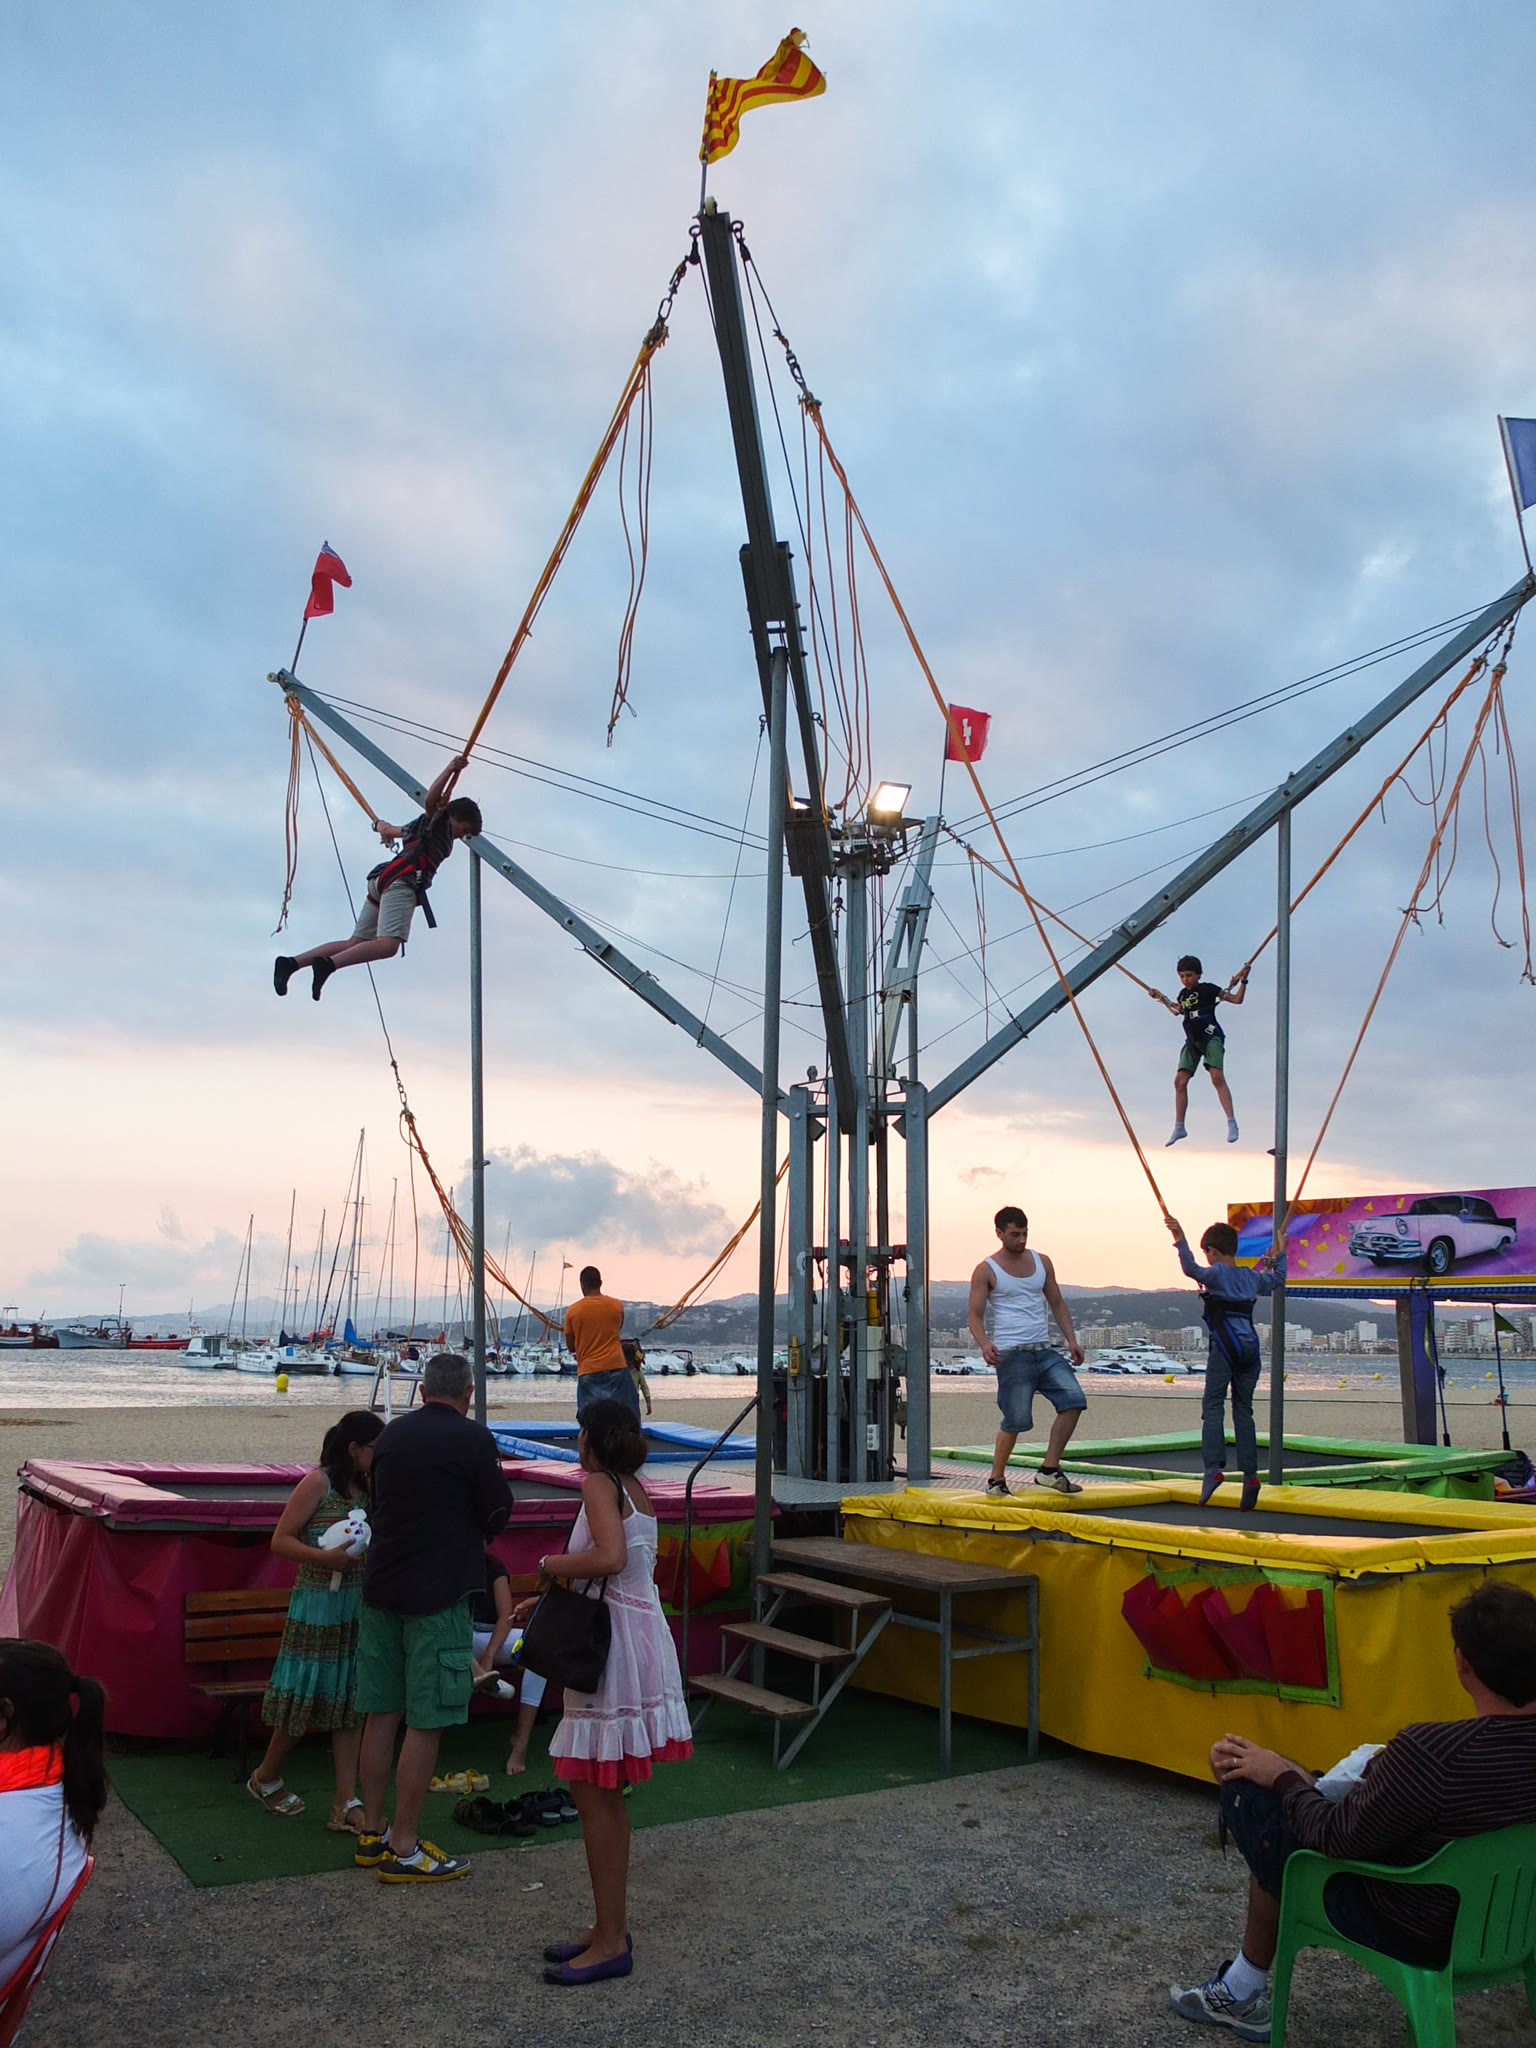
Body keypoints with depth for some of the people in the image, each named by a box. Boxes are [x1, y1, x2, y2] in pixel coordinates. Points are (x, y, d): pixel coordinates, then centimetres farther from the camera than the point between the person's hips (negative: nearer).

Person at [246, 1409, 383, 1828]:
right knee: (305, 1699, 5)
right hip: (317, 1607, -6)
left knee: (349, 1704, 5)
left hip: (357, 1608, 6)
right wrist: (326, 1557, -25)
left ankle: (345, 1804, 9)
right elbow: (280, 1541, -13)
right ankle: (266, 1779, 30)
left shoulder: (365, 1487, 9)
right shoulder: (317, 1483, -11)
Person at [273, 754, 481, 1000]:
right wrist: (451, 769, -18)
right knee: (387, 944, -25)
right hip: (401, 881, -10)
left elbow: (389, 830, 51)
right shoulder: (440, 821, 10)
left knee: (355, 943, 5)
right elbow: (430, 801, -13)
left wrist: (381, 825, 73)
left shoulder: (420, 826, 34)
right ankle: (329, 964, -39)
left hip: (382, 880, 10)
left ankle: (292, 962, -3)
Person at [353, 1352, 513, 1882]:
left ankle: (372, 1833, 24)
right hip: (439, 1595, -7)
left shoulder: (392, 1433, 6)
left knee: (381, 1714, 14)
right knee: (426, 1723, 1)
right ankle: (402, 1850, 6)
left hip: (381, 1588, 7)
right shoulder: (473, 1439, -12)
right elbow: (497, 1515, -6)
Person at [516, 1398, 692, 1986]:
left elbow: (610, 1559, -30)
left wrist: (551, 1565, -14)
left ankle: (611, 1942, 7)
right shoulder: (636, 1489, 12)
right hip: (640, 1635, 9)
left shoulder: (600, 1485, -14)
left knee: (593, 1794, -1)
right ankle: (610, 1928, 26)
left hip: (615, 1649, -9)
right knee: (605, 1796, 17)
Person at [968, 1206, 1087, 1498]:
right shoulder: (986, 1271, 0)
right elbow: (976, 1316, -3)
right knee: (1016, 1420, -7)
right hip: (1012, 1354, -5)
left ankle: (1049, 1470, -4)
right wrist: (985, 1344, -22)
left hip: (1045, 1351, 5)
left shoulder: (1042, 1262, 14)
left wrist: (1071, 1339, 5)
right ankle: (996, 1479, 12)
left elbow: (1057, 1304, 19)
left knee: (1073, 1400, -12)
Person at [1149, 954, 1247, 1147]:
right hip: (1192, 1041, 6)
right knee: (1179, 1081, -2)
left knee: (1217, 1076, -24)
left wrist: (1243, 981, -14)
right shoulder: (1183, 994, 14)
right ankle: (1179, 1127, 7)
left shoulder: (1207, 988, -3)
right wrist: (1161, 999, 30)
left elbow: (1237, 999, -3)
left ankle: (1231, 1123, -28)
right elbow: (1177, 1010, 36)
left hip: (1211, 1036, -6)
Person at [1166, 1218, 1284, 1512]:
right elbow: (1278, 1278, 36)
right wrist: (1280, 1255, 51)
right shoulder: (1252, 1276, 16)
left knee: (1213, 1405, -8)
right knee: (1243, 1410, 12)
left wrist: (1180, 1241, -31)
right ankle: (1250, 1475, 9)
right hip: (1250, 1349, 6)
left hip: (1224, 1347, -6)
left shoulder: (1217, 1273, -3)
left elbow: (1192, 1270, -25)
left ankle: (1214, 1467, -22)